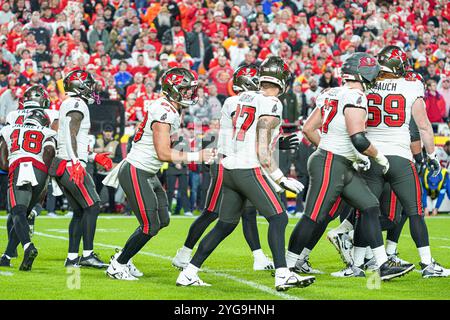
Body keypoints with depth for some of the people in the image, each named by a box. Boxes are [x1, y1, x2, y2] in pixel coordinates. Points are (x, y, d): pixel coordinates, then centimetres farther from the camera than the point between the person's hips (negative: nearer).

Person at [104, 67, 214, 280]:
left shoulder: (171, 110, 10)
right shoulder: (164, 113, -21)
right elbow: (163, 154, -23)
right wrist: (196, 156, -19)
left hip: (147, 174, 10)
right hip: (135, 173, -10)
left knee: (162, 220, 12)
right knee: (150, 226, -7)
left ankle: (123, 257, 23)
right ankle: (117, 265, 8)